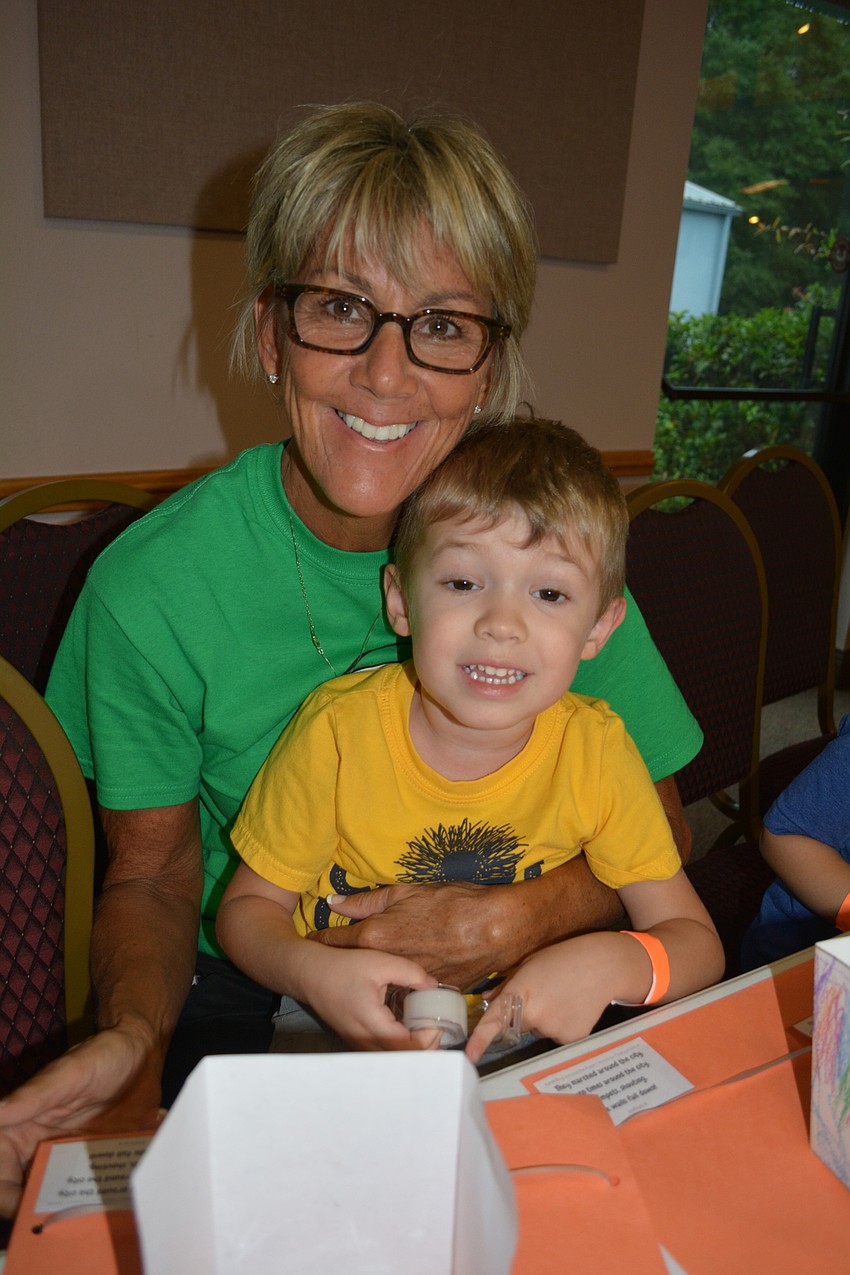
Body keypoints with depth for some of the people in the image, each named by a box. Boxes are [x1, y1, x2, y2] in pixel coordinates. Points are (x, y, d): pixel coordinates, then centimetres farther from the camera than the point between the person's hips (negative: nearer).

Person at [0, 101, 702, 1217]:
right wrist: (131, 1038, -24)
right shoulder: (150, 585, -16)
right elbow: (153, 876, -4)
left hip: (502, 996, 2)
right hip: (251, 1003, -1)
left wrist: (516, 921, -21)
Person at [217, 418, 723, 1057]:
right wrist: (311, 971, -28)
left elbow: (696, 943, -7)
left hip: (518, 1028, 3)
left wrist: (610, 963, -30)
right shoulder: (340, 729, -18)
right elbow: (248, 906, -6)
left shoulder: (596, 749, -14)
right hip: (341, 1022, -2)